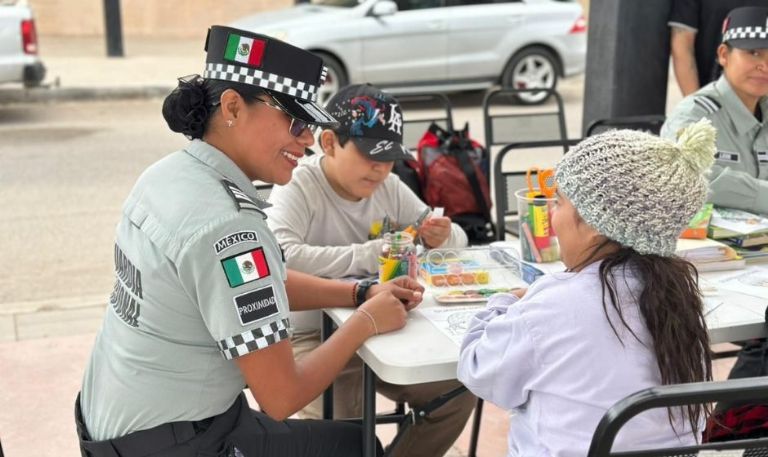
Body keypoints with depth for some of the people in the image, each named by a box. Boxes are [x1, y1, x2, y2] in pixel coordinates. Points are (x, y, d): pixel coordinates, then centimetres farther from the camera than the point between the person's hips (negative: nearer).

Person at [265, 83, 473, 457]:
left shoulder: (389, 187, 3)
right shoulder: (297, 187, -17)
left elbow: (456, 238, 11)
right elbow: (281, 257, -36)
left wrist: (442, 237, -15)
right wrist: (371, 254, -30)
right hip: (312, 338, -6)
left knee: (457, 394, -2)